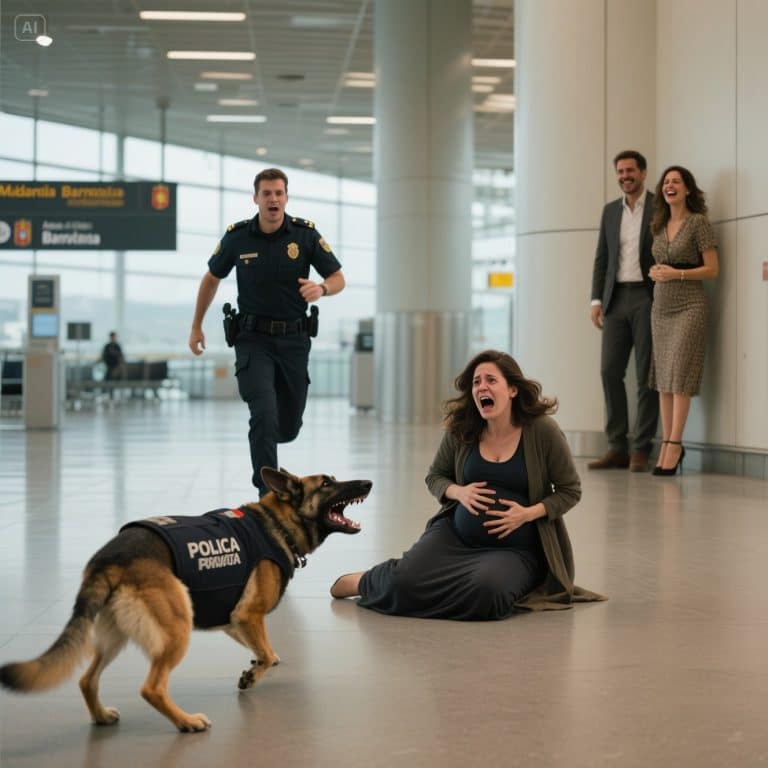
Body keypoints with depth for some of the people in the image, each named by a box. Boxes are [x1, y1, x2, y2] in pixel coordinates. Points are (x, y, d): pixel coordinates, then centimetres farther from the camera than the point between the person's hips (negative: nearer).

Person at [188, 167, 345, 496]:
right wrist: (196, 326, 15)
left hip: (294, 338, 2)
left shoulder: (305, 233, -5)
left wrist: (321, 288, -23)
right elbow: (212, 278, 12)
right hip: (254, 337, -2)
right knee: (265, 415, -20)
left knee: (289, 427, 10)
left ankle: (261, 439, 46)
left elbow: (338, 278, 1)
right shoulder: (237, 237, -5)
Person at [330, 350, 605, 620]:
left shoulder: (542, 430, -10)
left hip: (515, 548, -2)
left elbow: (570, 490, -1)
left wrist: (527, 513, -16)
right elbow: (435, 476, 15)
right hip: (456, 534, 2)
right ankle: (365, 581, 14)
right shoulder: (460, 430, -1)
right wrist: (458, 492, -8)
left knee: (485, 592, -35)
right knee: (404, 581, -24)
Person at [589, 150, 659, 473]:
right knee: (609, 371, 0)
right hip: (616, 300, 5)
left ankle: (641, 451, 2)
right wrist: (597, 300, 4)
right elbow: (601, 258, 14)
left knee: (646, 375, -2)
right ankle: (617, 448, 6)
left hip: (648, 298, -5)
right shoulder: (610, 211, 15)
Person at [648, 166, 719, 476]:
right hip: (660, 306, 6)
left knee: (680, 373, -11)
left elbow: (712, 269, -7)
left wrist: (677, 273, -17)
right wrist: (655, 273, 2)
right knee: (662, 376, 2)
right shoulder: (658, 226, 13)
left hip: (689, 306, -6)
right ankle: (667, 443, 4)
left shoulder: (699, 222, -5)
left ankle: (674, 444, -10)